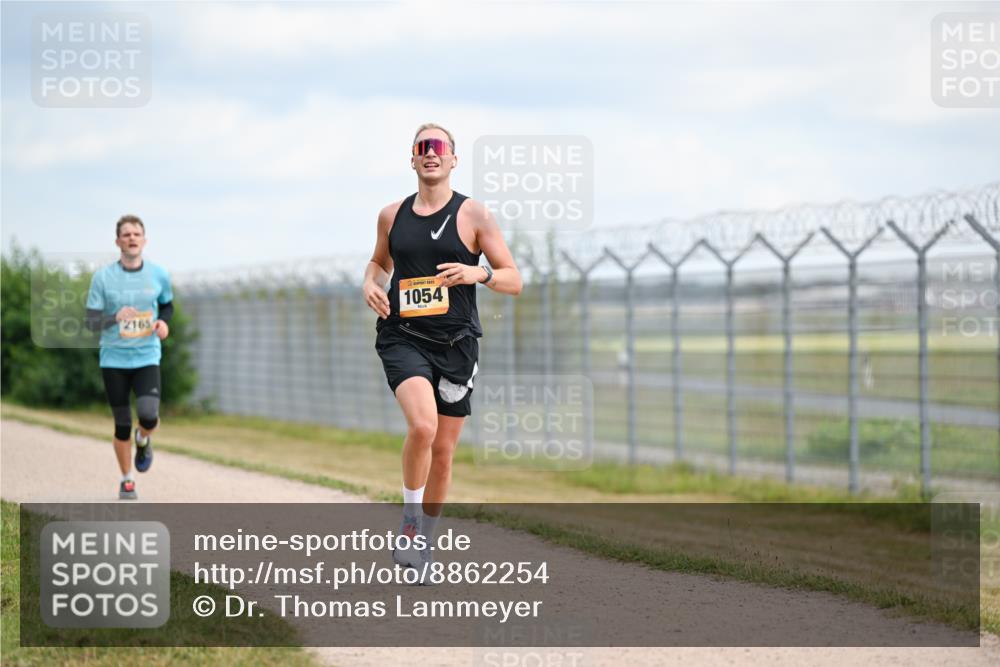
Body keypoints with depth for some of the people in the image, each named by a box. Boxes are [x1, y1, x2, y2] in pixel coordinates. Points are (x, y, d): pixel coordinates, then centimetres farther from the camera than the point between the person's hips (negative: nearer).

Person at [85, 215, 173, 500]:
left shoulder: (158, 275, 0)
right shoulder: (103, 277, -5)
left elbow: (167, 305, 18)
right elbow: (91, 321, -3)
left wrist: (163, 322, -4)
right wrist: (115, 318, -23)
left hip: (147, 358, 0)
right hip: (114, 359, 0)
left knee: (149, 415, -20)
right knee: (122, 424, 4)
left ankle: (143, 439, 17)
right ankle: (126, 480, 23)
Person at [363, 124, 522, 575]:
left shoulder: (473, 215, 0)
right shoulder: (392, 215, 8)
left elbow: (514, 281, 0)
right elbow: (379, 260, 27)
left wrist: (478, 274, -20)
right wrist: (370, 283, 4)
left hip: (455, 345, 0)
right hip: (403, 339, 0)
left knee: (443, 451, 6)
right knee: (422, 426, -26)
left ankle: (425, 539, 26)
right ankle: (410, 519, -6)